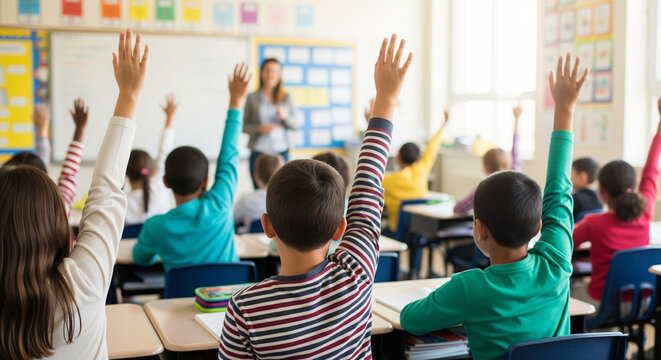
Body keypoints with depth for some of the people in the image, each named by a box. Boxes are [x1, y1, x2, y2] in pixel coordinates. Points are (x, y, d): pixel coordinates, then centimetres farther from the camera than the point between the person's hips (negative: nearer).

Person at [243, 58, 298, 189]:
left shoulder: (286, 98, 7)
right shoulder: (252, 98, 3)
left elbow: (295, 125, 7)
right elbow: (244, 126, 5)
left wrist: (285, 116, -13)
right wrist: (260, 128, -12)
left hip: (281, 151, 1)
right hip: (259, 151, -1)